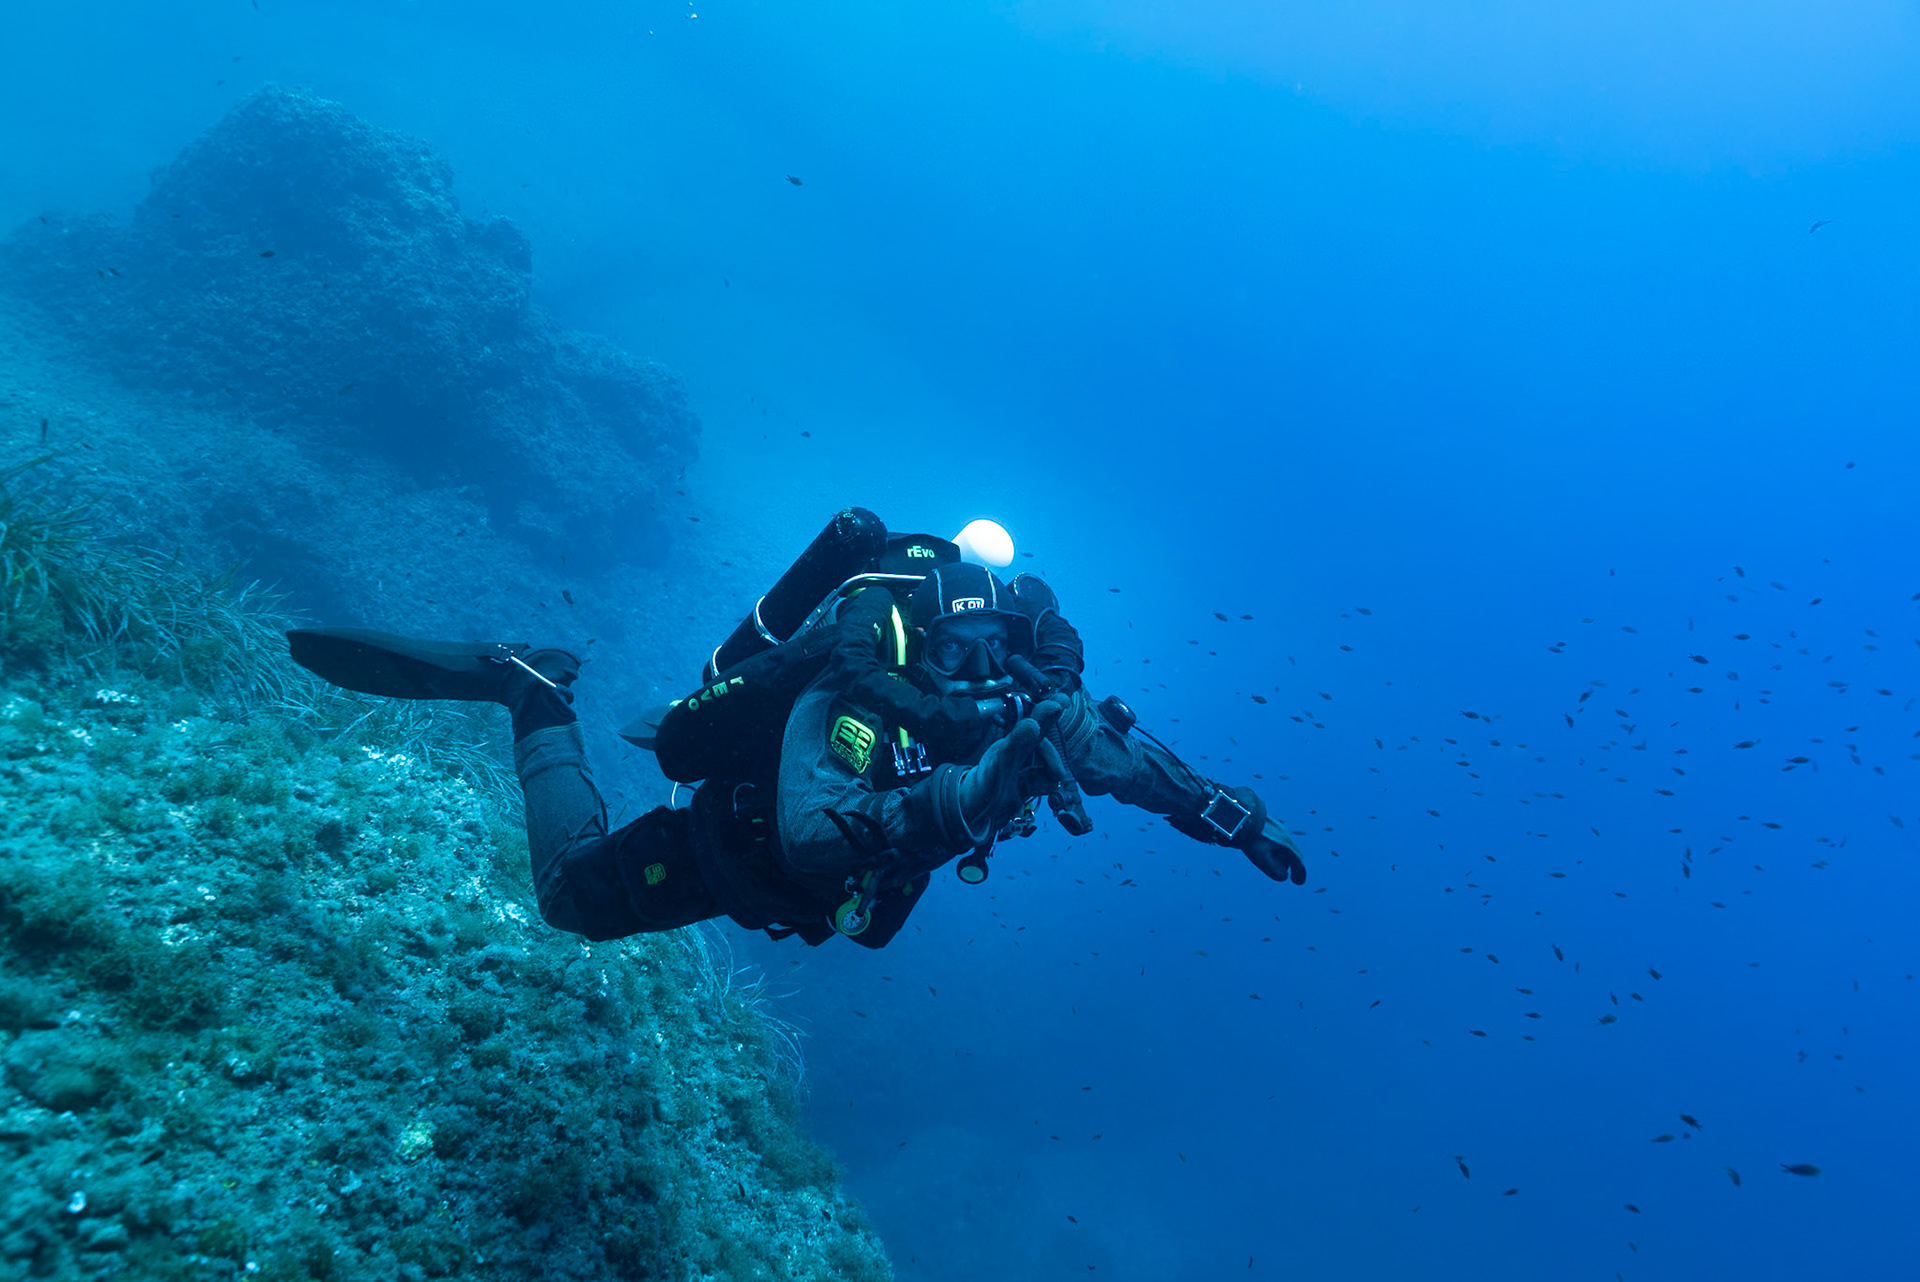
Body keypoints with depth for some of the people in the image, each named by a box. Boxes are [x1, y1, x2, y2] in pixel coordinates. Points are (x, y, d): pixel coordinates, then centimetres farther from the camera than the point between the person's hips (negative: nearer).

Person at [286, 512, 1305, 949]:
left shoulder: (1022, 699, -25)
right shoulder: (862, 691, -44)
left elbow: (1128, 754, -10)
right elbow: (814, 841, -56)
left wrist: (1231, 816, -19)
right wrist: (967, 791, -66)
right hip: (736, 839, -6)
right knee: (571, 896, 10)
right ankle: (533, 695, 24)